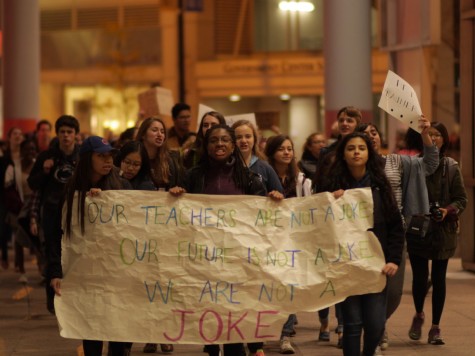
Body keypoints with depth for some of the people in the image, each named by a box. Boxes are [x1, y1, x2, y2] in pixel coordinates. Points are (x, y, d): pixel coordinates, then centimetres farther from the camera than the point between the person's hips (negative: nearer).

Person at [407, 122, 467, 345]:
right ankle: (418, 315, 26)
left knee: (438, 279, 6)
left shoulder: (451, 167, 1)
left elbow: (461, 199, 2)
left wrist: (448, 210, -16)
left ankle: (435, 327, 16)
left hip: (443, 230, 1)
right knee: (420, 277, -4)